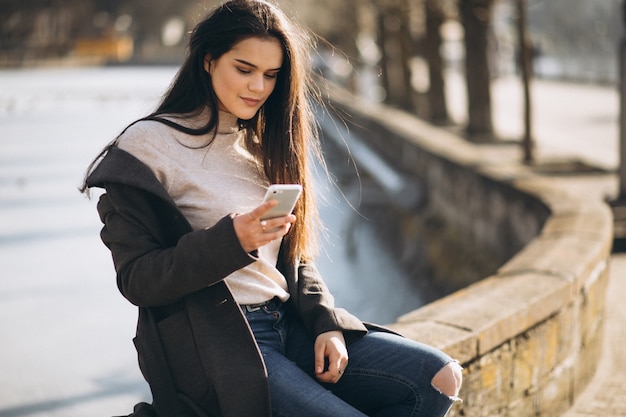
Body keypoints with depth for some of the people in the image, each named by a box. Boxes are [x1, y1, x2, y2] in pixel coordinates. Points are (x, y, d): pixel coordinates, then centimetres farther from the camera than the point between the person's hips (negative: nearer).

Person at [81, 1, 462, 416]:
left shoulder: (263, 147, 17)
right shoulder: (148, 146, -4)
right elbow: (136, 280, -8)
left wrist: (327, 323, -2)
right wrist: (231, 241, -22)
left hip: (287, 326, 7)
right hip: (214, 344, -7)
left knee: (440, 378, -8)